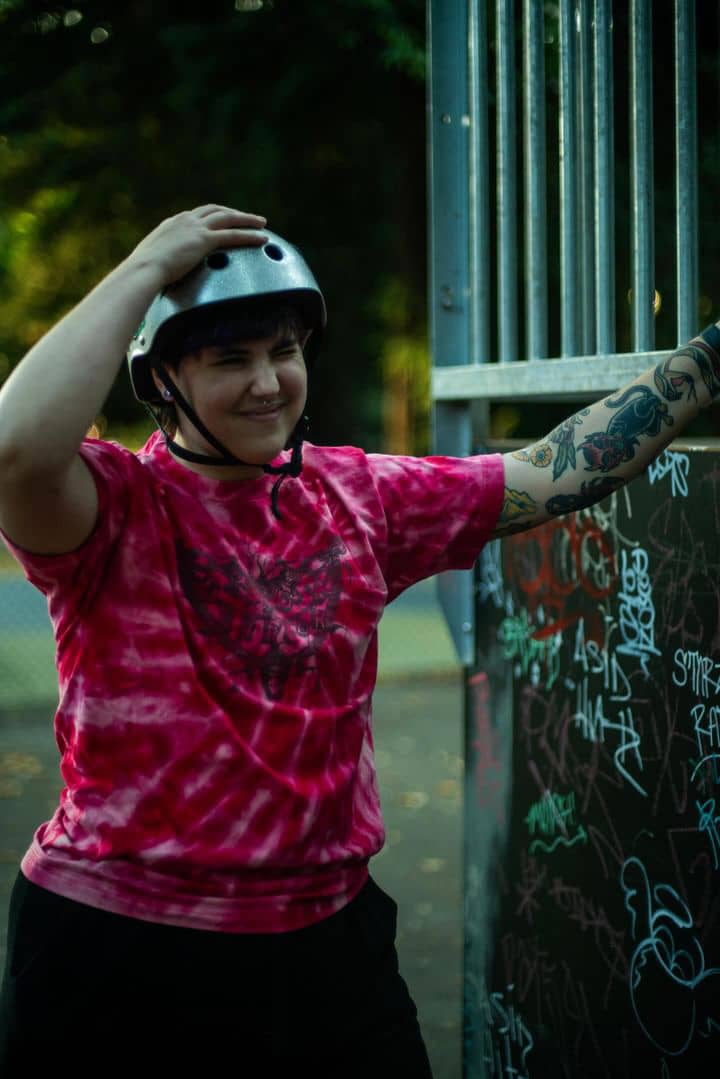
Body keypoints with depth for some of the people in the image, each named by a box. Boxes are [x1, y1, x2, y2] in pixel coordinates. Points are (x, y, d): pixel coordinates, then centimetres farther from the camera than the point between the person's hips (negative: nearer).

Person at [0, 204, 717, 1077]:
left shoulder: (357, 495, 8)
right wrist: (147, 268, -23)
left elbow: (556, 473, 10)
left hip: (329, 935, 5)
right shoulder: (114, 507, -9)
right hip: (120, 951, -5)